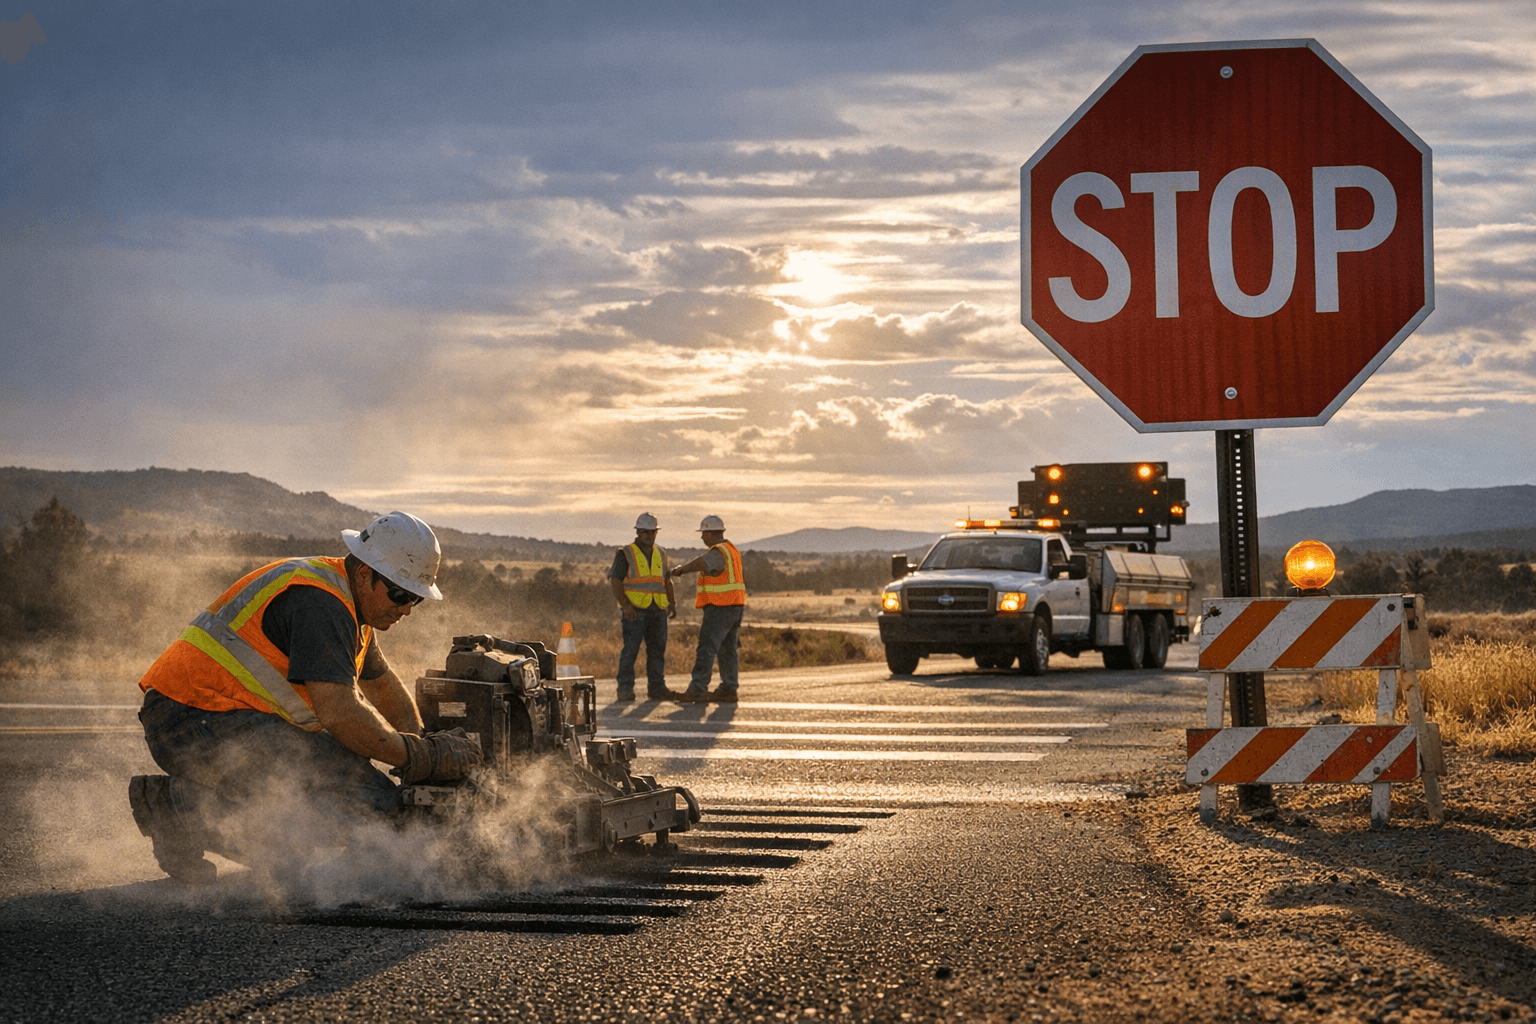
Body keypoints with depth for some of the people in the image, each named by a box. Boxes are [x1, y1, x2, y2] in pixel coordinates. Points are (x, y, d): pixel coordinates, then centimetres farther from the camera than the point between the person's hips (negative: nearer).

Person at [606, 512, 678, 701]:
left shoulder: (661, 555, 19)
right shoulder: (625, 554, 1)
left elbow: (667, 581, 25)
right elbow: (615, 581, -5)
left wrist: (672, 603, 10)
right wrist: (625, 605, -17)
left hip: (658, 610, 5)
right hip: (635, 610, -5)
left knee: (657, 649, 4)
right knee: (630, 649, -7)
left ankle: (656, 687, 9)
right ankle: (625, 688, -4)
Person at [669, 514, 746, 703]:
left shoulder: (718, 552, -18)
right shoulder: (731, 550, 15)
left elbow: (700, 563, -33)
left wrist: (681, 568, -18)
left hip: (719, 608, -10)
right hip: (734, 608, 10)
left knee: (707, 649, -8)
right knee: (726, 650, 10)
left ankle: (697, 691, -9)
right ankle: (728, 691, 10)